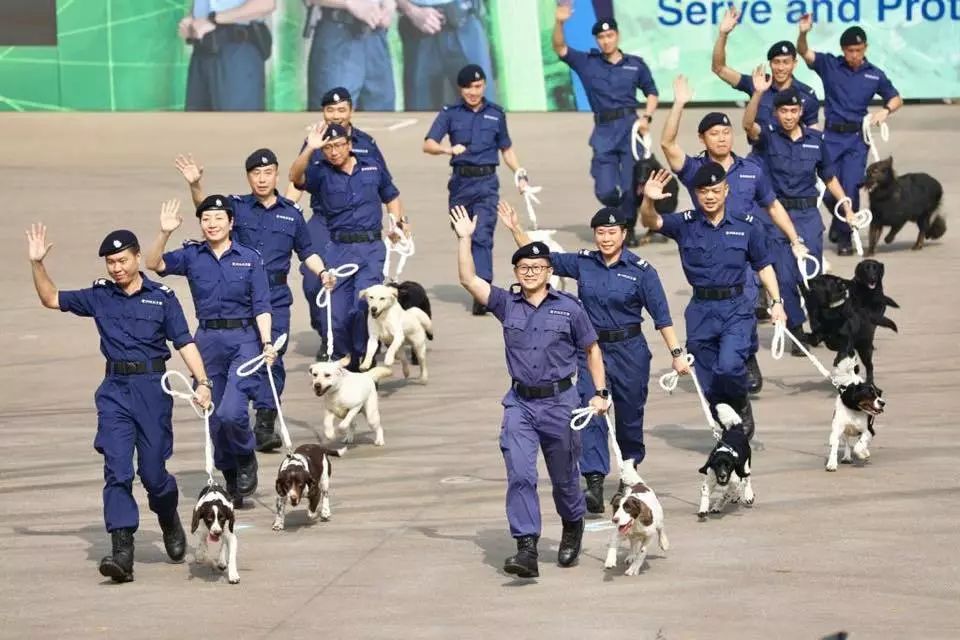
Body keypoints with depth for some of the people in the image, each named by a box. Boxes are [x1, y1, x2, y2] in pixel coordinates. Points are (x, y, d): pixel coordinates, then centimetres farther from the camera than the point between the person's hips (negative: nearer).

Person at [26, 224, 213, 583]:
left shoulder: (161, 297, 1)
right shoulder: (99, 296, 8)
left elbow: (184, 342, -2)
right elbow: (51, 299, 15)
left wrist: (202, 382, -13)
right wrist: (37, 264, 1)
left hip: (153, 389, -2)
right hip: (115, 391, 2)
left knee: (153, 472, 3)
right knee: (117, 471, -9)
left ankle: (170, 523, 35)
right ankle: (122, 551, -14)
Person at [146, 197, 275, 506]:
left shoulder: (250, 258, 1)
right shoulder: (192, 256, 4)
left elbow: (261, 306, -1)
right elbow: (155, 264, -9)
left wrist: (267, 343, -13)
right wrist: (164, 233, -24)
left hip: (244, 340, -3)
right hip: (208, 341, 3)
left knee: (231, 412, -19)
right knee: (214, 418, 7)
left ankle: (247, 460, 10)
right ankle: (231, 480, 23)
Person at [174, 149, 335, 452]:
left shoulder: (292, 213, 10)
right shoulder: (237, 206, 4)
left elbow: (306, 251, 19)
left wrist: (322, 272, 2)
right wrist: (196, 185, -34)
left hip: (276, 296, 1)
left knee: (272, 356, -4)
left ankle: (265, 424, 0)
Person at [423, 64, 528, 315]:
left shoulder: (495, 113, 10)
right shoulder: (450, 113, 5)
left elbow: (506, 149, 21)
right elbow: (428, 144, -5)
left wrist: (520, 174, 9)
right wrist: (448, 149, -25)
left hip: (486, 182, -1)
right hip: (460, 181, 2)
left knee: (482, 236, -15)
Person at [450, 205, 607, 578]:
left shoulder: (569, 308, 0)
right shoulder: (507, 305, 5)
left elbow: (591, 350, 9)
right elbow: (468, 280, -2)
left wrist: (600, 393, 3)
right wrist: (464, 239, -8)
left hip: (559, 402, -1)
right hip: (520, 404, 1)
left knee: (564, 477, 11)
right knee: (519, 476, -12)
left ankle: (573, 529, 38)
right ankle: (526, 549, -15)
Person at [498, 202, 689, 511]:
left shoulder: (641, 270, -7)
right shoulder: (583, 263, 2)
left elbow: (661, 315, -6)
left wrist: (676, 353, -10)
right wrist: (516, 229, -3)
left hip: (630, 349, -2)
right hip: (592, 349, 2)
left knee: (630, 414, 11)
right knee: (590, 412, -11)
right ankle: (594, 483, -17)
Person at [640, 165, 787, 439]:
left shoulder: (746, 225, 0)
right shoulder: (685, 224, -1)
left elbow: (763, 265, 11)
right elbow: (651, 222, -17)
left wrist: (777, 302, 3)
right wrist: (648, 201, -39)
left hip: (736, 308, -2)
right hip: (701, 310, 2)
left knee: (729, 365, -23)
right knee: (710, 385, 7)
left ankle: (741, 407, 7)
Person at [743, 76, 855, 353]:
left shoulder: (815, 139, 6)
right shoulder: (768, 136, -3)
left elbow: (828, 176, 17)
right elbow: (748, 125, -25)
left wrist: (847, 207, 14)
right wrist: (758, 94, -40)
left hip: (808, 215, 2)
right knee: (785, 277, -3)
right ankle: (797, 333, 5)